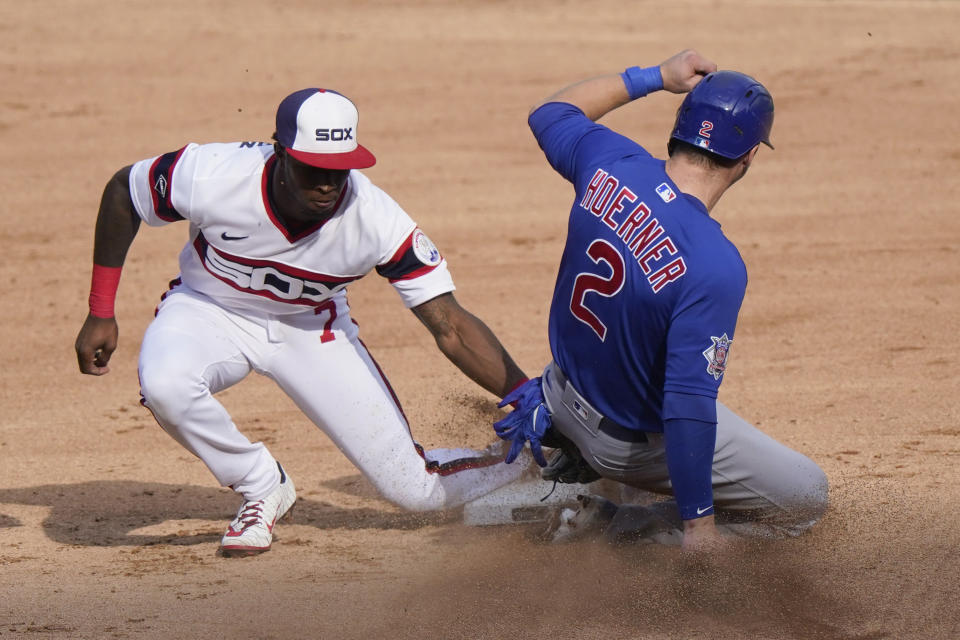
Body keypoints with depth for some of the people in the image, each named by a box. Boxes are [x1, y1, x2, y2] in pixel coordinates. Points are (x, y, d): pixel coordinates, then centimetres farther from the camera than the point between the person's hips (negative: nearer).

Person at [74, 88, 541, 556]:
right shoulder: (214, 179, -33)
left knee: (415, 490, -5)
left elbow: (450, 328, -24)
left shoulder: (375, 219, -30)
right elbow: (121, 191, -12)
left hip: (311, 327, 0)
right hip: (212, 308, 0)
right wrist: (100, 314, -9)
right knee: (164, 382, -37)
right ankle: (262, 488, -9)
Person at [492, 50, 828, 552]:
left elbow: (550, 114, 8)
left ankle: (550, 417, 22)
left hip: (567, 390, 7)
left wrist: (657, 77, 9)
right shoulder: (715, 266, -34)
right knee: (806, 495, 5)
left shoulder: (610, 164, -17)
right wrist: (698, 524, -24)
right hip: (636, 440, -7)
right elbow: (689, 406, -33)